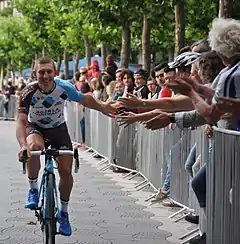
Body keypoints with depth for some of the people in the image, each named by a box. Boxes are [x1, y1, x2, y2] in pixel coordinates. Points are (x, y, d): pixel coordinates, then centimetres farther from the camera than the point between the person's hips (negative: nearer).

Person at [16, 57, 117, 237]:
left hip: (59, 129, 2)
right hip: (35, 127, -2)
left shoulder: (64, 87, -24)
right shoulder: (29, 92, -29)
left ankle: (63, 212, 19)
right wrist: (23, 145, -49)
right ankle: (33, 189, -15)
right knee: (34, 147, -38)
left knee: (66, 172, -5)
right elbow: (21, 121, -34)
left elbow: (85, 99, -4)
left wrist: (102, 107, 0)